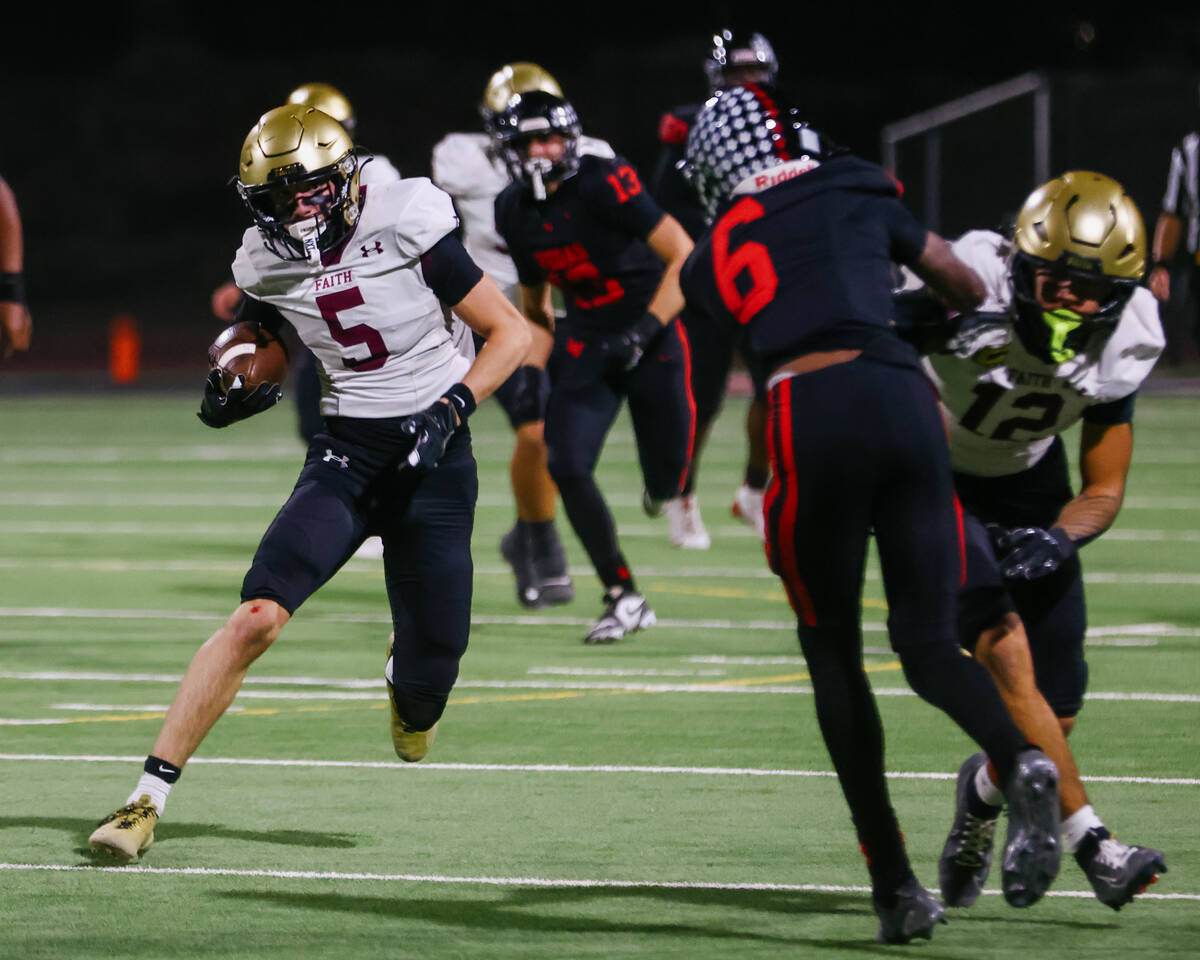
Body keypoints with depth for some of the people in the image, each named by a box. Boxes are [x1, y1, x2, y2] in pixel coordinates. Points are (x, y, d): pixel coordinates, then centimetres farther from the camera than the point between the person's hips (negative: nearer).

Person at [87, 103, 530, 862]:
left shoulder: (406, 229, -13)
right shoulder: (271, 264, -1)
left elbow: (512, 332, -6)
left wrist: (452, 408, -19)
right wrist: (235, 392, -4)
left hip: (433, 457, -2)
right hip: (346, 451, 2)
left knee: (427, 680, 1)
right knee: (258, 615, -20)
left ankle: (411, 692, 44)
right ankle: (149, 798, -18)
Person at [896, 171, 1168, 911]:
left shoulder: (1120, 347, -17)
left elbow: (1104, 493, -8)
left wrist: (1058, 539, -27)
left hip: (1028, 490, 4)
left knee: (1056, 712, 1)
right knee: (1004, 648, -25)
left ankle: (982, 792, 34)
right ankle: (1092, 844, -25)